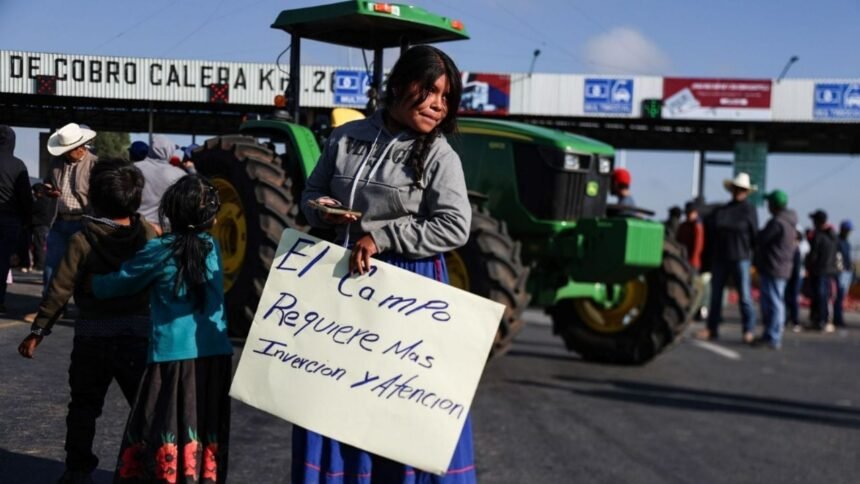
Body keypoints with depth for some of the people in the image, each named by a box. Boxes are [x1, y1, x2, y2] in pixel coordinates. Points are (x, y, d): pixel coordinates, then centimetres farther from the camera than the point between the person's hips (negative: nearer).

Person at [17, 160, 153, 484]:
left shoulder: (82, 240, -11)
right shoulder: (148, 236, -4)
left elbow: (60, 290, -11)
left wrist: (37, 331, -4)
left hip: (92, 336, -1)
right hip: (137, 333, 1)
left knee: (83, 407, 14)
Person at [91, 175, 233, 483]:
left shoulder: (157, 251, -6)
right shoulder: (212, 247, 6)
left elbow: (114, 286, 6)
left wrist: (88, 283, 23)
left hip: (174, 356, -4)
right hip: (215, 355, 5)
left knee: (164, 433, 4)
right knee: (207, 434, 11)